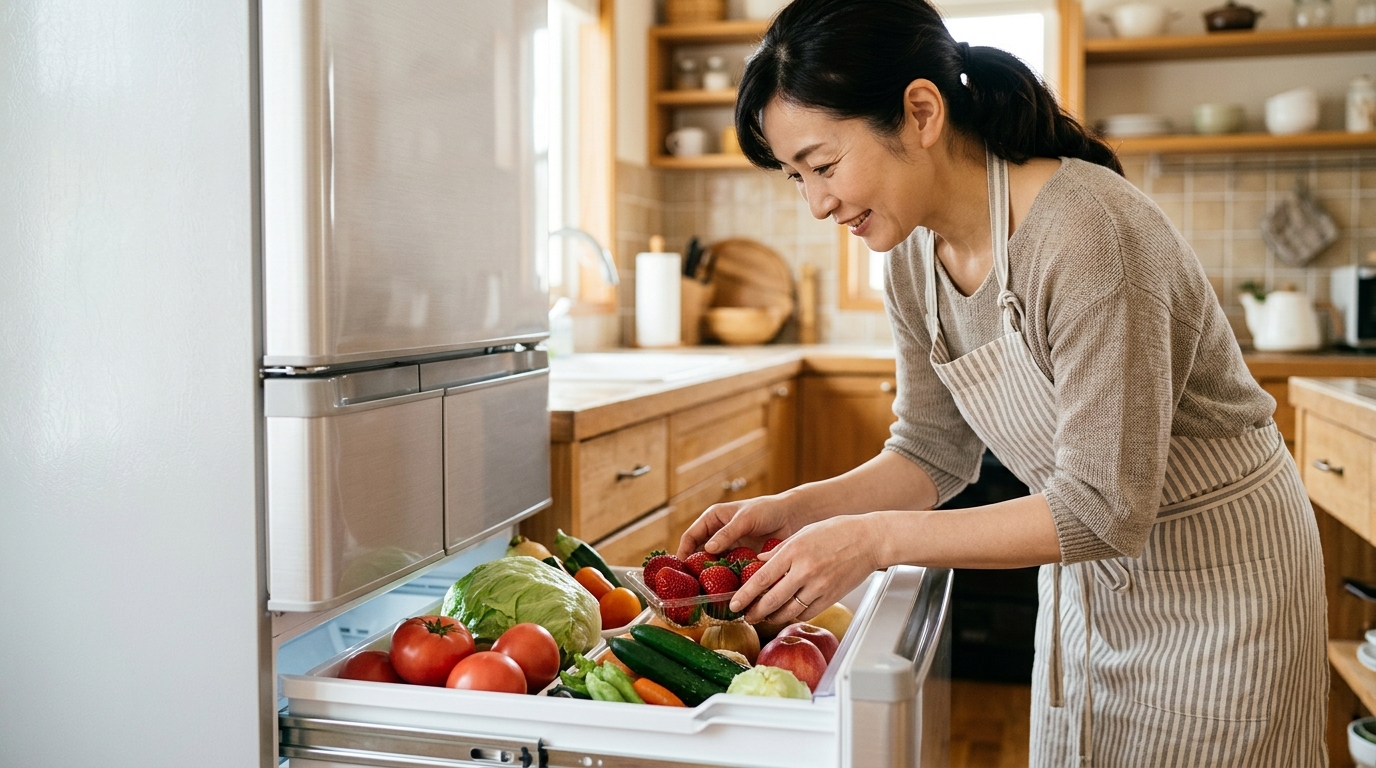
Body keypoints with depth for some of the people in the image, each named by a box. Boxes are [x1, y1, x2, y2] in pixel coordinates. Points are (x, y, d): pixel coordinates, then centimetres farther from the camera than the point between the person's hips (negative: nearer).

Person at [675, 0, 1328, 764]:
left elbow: (1106, 511, -31)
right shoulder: (912, 260, -8)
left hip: (1217, 573, -6)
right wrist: (793, 510, -13)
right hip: (1091, 572, 7)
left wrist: (877, 539, -34)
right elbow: (934, 453, 2)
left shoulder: (1087, 232, -32)